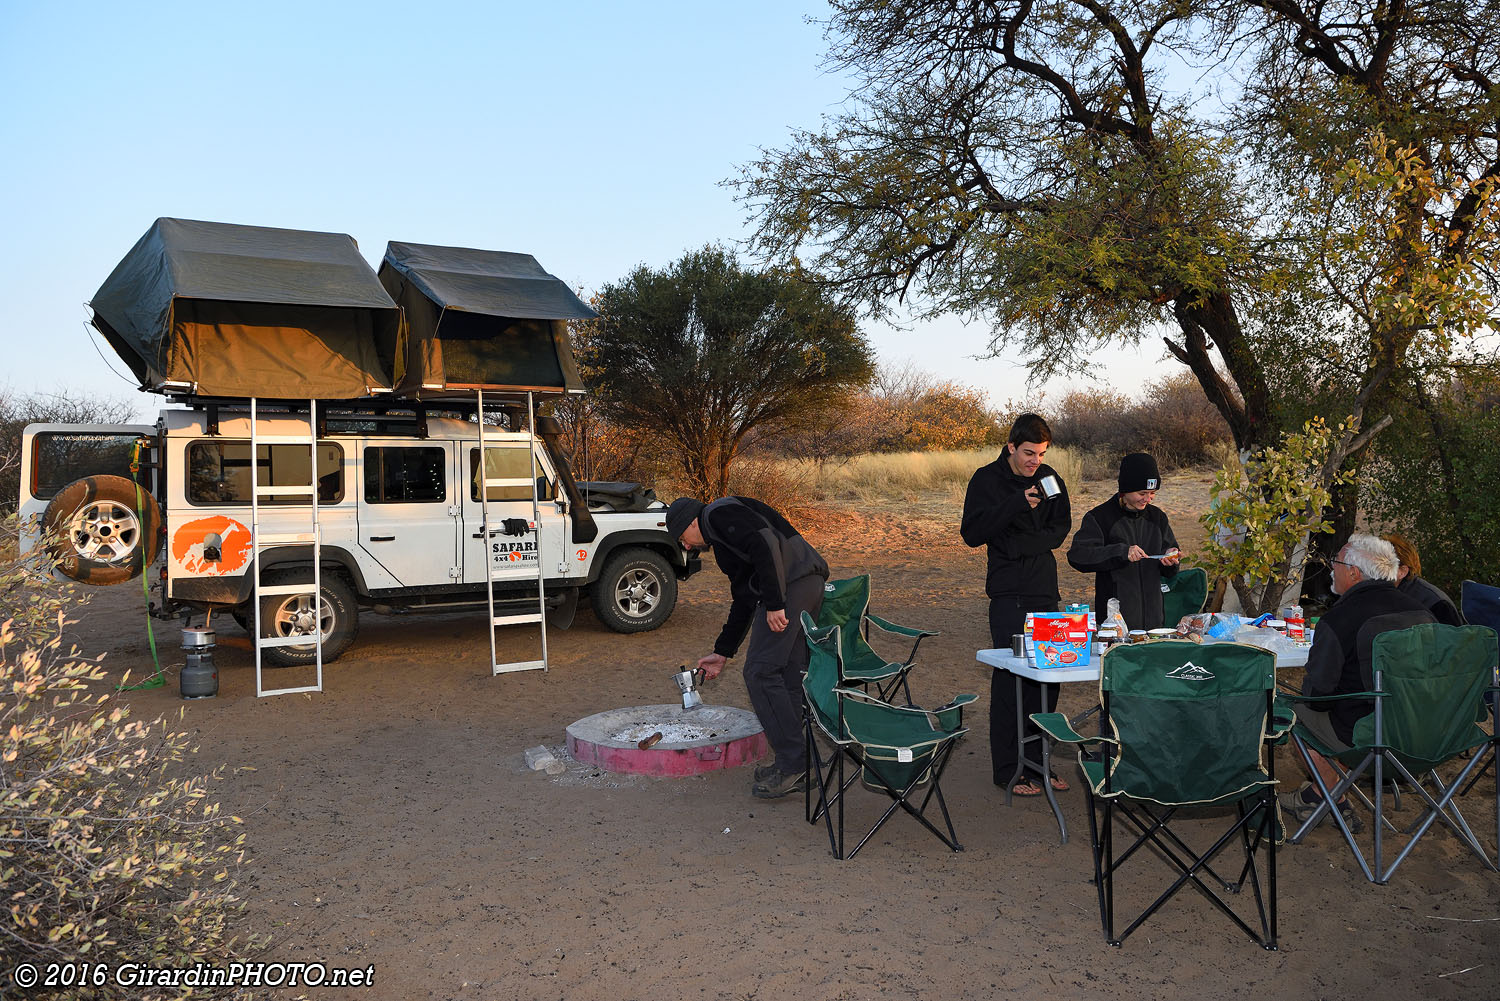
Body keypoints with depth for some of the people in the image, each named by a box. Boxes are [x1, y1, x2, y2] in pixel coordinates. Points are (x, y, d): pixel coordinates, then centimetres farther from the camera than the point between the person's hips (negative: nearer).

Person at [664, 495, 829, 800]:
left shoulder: (720, 513, 0)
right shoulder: (722, 542, 30)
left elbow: (766, 544, -18)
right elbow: (744, 600, 33)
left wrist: (774, 603, -21)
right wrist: (722, 652, 35)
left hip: (790, 582, -10)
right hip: (810, 585, 10)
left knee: (760, 672, -7)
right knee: (787, 675, 12)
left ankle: (791, 765, -5)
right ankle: (796, 768, 16)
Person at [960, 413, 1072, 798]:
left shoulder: (1049, 479, 9)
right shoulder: (986, 479, -4)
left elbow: (1060, 530, 6)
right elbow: (972, 534, -13)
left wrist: (1016, 544, -9)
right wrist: (1017, 503, -22)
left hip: (1045, 591, 5)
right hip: (1008, 594, -4)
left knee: (1047, 677, 5)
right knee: (1010, 676, -5)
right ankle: (1008, 769, 4)